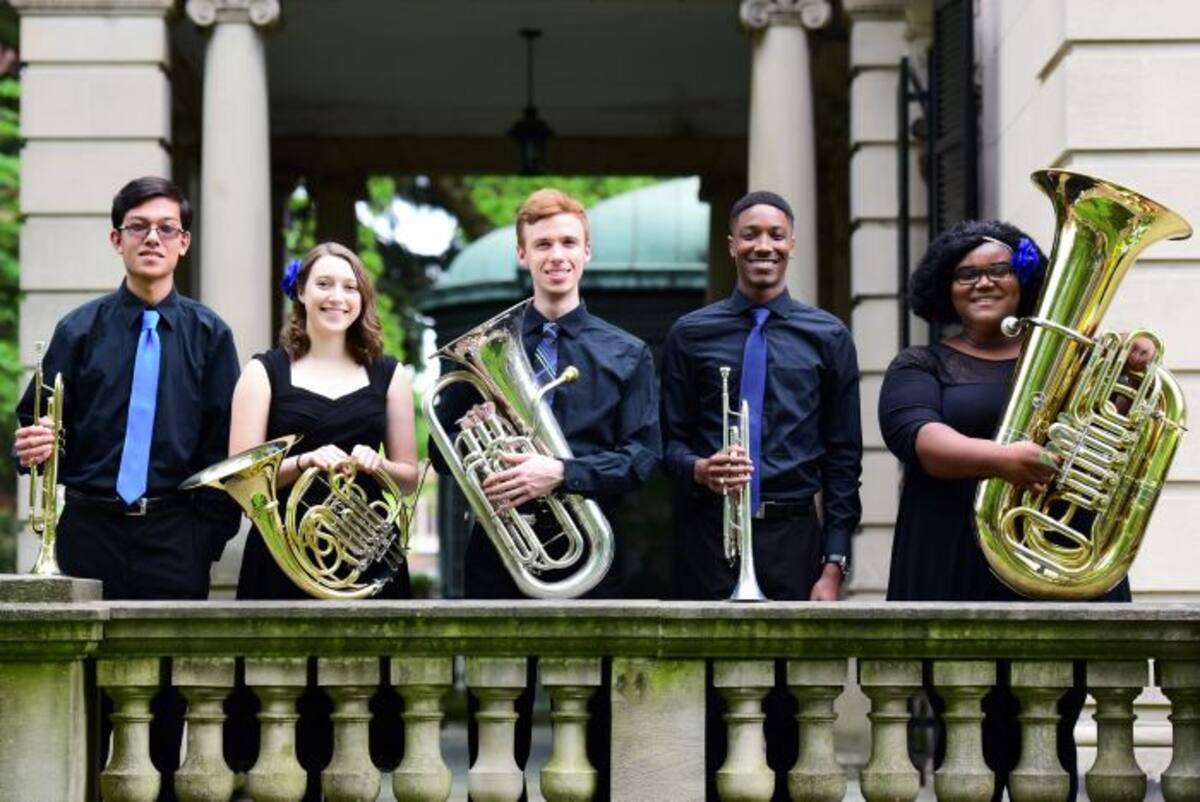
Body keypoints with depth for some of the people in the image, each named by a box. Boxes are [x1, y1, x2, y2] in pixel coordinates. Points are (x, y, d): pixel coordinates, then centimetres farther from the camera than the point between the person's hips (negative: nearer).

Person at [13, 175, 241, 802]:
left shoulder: (208, 334, 7)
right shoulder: (80, 329, 7)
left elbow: (226, 444, 5)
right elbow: (35, 424, 7)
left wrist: (212, 529, -3)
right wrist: (32, 446, -15)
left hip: (175, 537, 0)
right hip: (89, 529, 0)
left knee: (168, 699, 2)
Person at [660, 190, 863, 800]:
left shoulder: (827, 337, 7)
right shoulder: (691, 333, 7)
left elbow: (843, 457, 6)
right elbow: (670, 438, 9)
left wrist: (834, 564, -1)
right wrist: (698, 470, -15)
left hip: (792, 534, 0)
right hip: (707, 534, 0)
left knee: (785, 699, 2)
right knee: (708, 697, 1)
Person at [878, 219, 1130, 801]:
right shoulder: (921, 368, 10)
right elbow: (920, 438, -10)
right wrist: (1000, 458, -29)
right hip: (962, 581, -2)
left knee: (1051, 745, -2)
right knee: (973, 751, -5)